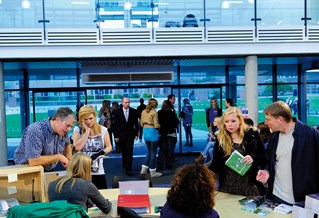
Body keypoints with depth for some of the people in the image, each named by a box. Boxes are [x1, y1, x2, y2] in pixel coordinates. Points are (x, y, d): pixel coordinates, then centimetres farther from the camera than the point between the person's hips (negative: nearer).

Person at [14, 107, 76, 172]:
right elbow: (33, 161, -31)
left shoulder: (62, 130, -6)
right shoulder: (35, 130, -25)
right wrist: (59, 157, -23)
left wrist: (70, 163, 4)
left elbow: (67, 145, 16)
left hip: (49, 171, 6)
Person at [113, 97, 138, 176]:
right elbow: (115, 125, 1)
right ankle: (125, 168, 23)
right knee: (123, 153, 9)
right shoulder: (118, 112, 0)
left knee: (129, 152, -8)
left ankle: (128, 169, -4)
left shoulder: (133, 111, 0)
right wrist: (116, 136, -3)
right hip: (121, 135, 1)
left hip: (130, 135, -1)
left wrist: (136, 134, 3)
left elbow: (136, 123, 6)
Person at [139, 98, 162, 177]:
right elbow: (156, 125, -14)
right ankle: (152, 172, 13)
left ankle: (144, 169, 18)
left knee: (149, 151, 20)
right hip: (152, 132, -6)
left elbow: (141, 124, 10)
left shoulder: (143, 111, 6)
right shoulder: (154, 112, -13)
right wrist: (159, 125, 6)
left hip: (145, 132, 6)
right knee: (153, 153, 5)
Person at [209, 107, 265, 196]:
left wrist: (253, 158, -20)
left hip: (249, 185, -1)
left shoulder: (252, 135, -3)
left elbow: (264, 158, 1)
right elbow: (215, 163, -1)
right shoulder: (221, 139, 0)